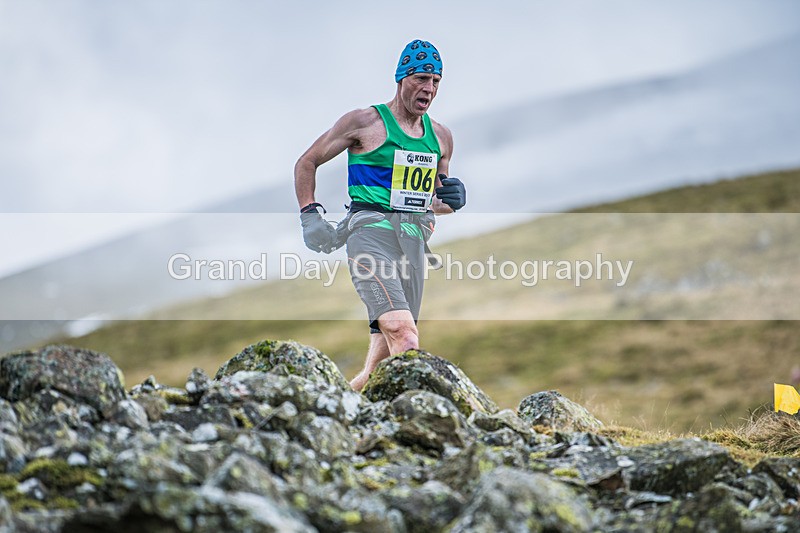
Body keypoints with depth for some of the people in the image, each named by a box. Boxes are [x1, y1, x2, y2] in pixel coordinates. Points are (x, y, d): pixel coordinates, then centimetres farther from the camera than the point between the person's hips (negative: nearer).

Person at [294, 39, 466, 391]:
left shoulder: (441, 138, 17)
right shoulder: (365, 123, 2)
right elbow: (307, 163, 9)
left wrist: (451, 200, 5)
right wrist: (310, 215, -2)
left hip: (414, 239, 6)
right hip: (371, 229, -6)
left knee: (388, 345, 3)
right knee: (403, 333, -24)